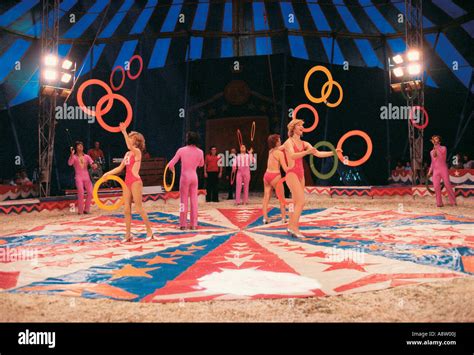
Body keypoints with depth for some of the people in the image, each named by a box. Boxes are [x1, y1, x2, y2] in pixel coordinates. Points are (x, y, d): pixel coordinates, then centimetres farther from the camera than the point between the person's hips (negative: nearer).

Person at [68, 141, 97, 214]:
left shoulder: (86, 156, 12)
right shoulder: (74, 157, 3)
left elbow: (92, 163, 2)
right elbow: (70, 163, -16)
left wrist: (94, 165, -22)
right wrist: (72, 154, -25)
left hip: (86, 177, 4)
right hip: (78, 177, -4)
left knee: (90, 192, -6)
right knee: (81, 192, -18)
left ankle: (86, 209, 8)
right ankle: (80, 211, -8)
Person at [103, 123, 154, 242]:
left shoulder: (137, 151, -7)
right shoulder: (127, 153, 15)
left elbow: (129, 146, -29)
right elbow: (120, 168, 19)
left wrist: (124, 132, -32)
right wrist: (108, 173, 12)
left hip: (136, 182, -8)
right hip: (127, 182, 8)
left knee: (139, 208, -4)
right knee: (127, 209, 7)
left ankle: (149, 232, 9)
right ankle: (128, 235, 13)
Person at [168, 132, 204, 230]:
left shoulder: (181, 150, -8)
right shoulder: (200, 152, -1)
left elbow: (171, 164, -7)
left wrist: (172, 169, 14)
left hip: (185, 176, -2)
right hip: (194, 177, 2)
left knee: (184, 200, 6)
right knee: (194, 200, 8)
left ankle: (183, 224, 7)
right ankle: (194, 224, 10)